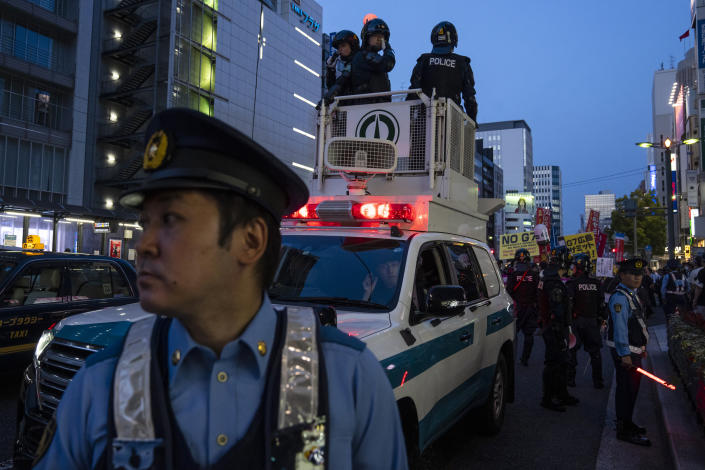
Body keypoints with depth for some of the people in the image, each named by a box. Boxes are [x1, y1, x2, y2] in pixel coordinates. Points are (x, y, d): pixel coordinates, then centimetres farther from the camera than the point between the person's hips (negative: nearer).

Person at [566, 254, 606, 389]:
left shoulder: (572, 283, -12)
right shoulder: (596, 283, 3)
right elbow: (602, 303, 8)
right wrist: (602, 319, 16)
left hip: (576, 321, -4)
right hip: (592, 321, 4)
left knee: (572, 350, 7)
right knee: (595, 351, 11)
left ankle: (570, 379, 11)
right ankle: (598, 381, 15)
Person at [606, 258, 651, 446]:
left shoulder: (632, 295, 14)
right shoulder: (619, 298, -20)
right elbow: (619, 328, -24)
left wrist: (641, 348, 23)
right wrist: (624, 354, -25)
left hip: (633, 350, 10)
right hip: (624, 352, -10)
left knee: (630, 388, 20)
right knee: (626, 389, -3)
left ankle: (626, 423, 35)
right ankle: (624, 430, 7)